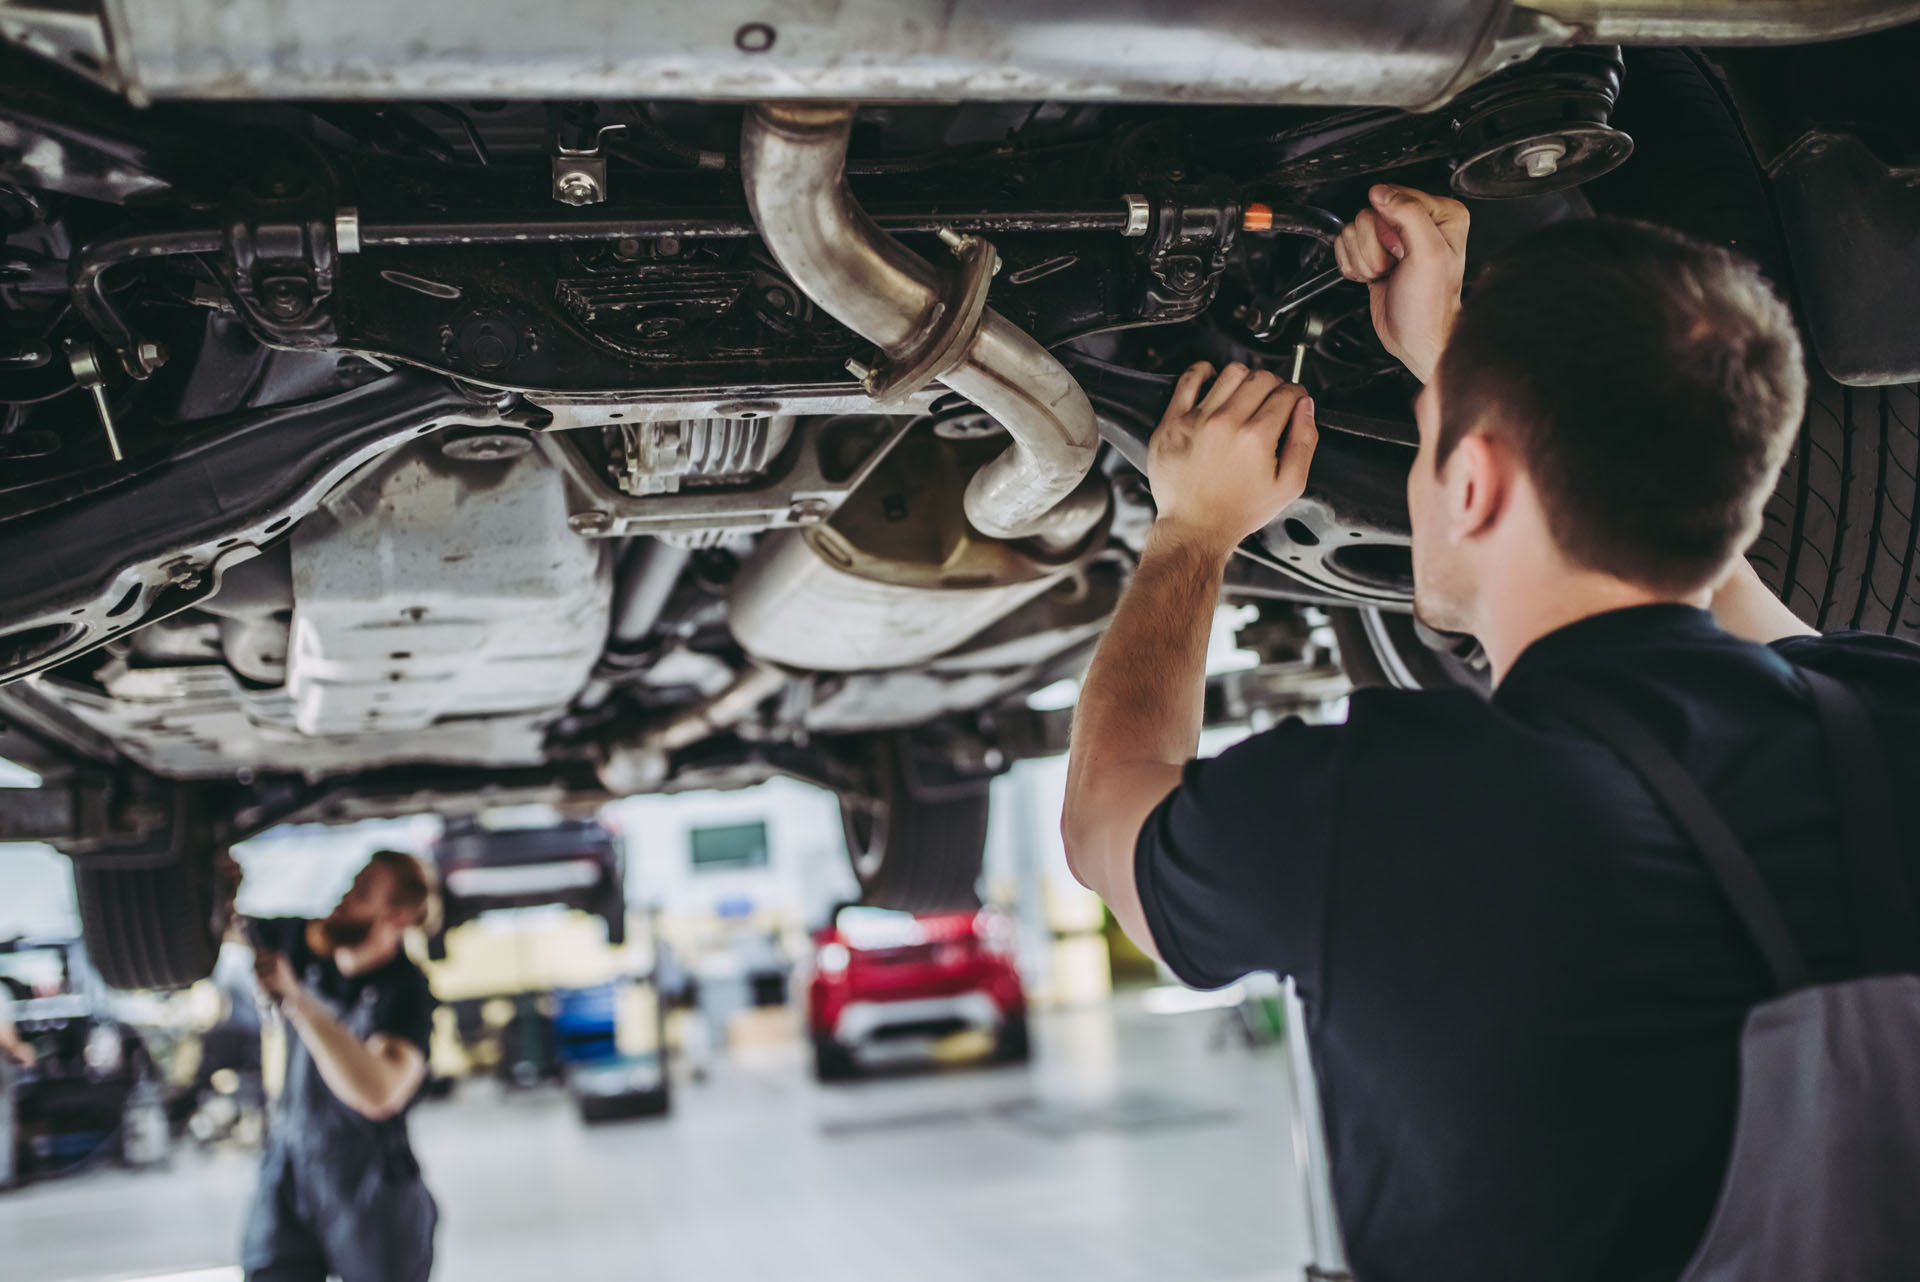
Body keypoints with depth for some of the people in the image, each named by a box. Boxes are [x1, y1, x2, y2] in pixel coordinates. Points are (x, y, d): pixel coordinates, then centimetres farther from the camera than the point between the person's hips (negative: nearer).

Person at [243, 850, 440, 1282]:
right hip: (289, 1166, 5)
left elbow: (379, 1093, -36)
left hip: (369, 1187, -5)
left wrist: (295, 1000, -37)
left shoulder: (406, 992, -20)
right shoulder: (305, 942, -2)